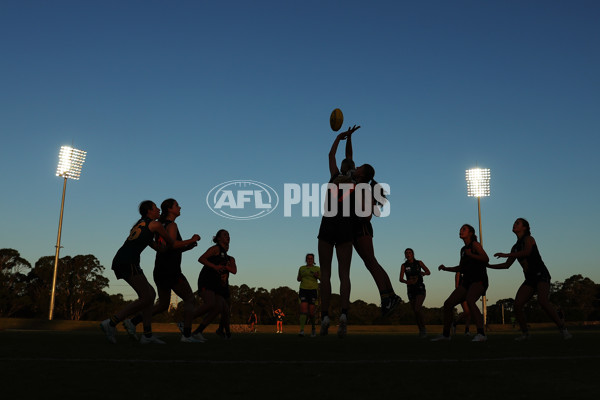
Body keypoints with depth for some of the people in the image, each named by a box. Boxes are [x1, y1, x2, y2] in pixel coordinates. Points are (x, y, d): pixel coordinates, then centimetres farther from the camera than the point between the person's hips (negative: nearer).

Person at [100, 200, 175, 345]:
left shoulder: (140, 223, 28)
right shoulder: (155, 224, 3)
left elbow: (157, 247, 36)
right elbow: (171, 243, 15)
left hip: (118, 262, 9)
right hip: (128, 262, -9)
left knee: (150, 294, 10)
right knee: (146, 298, -10)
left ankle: (147, 335, 6)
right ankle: (111, 323, -12)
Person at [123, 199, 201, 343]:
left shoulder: (161, 226, 20)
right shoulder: (172, 225, -8)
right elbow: (172, 244, -24)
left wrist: (187, 247, 14)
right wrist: (191, 240, -14)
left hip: (160, 271, 9)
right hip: (170, 271, -9)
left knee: (163, 304, 16)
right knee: (189, 299, 0)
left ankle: (132, 322, 7)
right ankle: (187, 335, -5)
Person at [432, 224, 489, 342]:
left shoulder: (475, 244, -3)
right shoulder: (463, 249, 19)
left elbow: (486, 258, -17)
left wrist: (471, 254, -17)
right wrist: (446, 268, 17)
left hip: (479, 280, -8)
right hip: (467, 281, 8)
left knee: (469, 300, -35)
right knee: (448, 303, 2)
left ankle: (481, 334, -38)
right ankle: (445, 334, 13)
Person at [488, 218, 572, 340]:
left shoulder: (528, 238, -1)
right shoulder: (515, 247, 20)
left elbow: (527, 252, -23)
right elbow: (507, 265, 25)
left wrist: (506, 255, -22)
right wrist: (489, 266, 20)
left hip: (541, 275, -7)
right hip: (530, 279, 7)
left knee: (542, 300, -30)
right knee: (517, 305, -12)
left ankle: (563, 329, -20)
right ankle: (525, 333, 0)